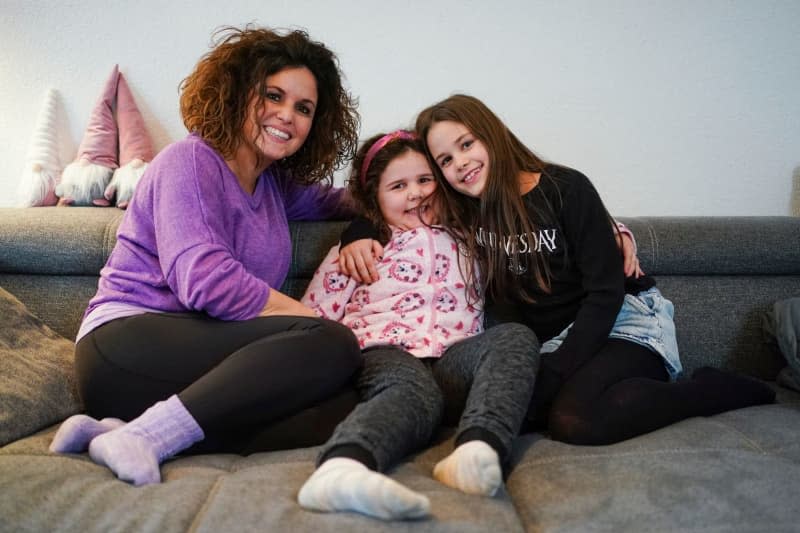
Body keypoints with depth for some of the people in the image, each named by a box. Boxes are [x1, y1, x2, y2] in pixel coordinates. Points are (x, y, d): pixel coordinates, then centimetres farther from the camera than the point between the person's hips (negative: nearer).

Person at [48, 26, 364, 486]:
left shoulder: (276, 185, 19)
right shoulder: (191, 161, -5)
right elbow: (206, 280, -18)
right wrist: (323, 324, -15)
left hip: (194, 350, 8)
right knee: (331, 345, -27)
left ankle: (124, 427, -21)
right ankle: (142, 437, -29)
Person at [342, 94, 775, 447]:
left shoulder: (565, 188, -12)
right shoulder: (463, 216, 2)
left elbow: (606, 289, -16)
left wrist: (554, 375, -22)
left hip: (625, 320, -5)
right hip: (556, 342, 5)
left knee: (573, 420, -33)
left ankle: (712, 389, -8)